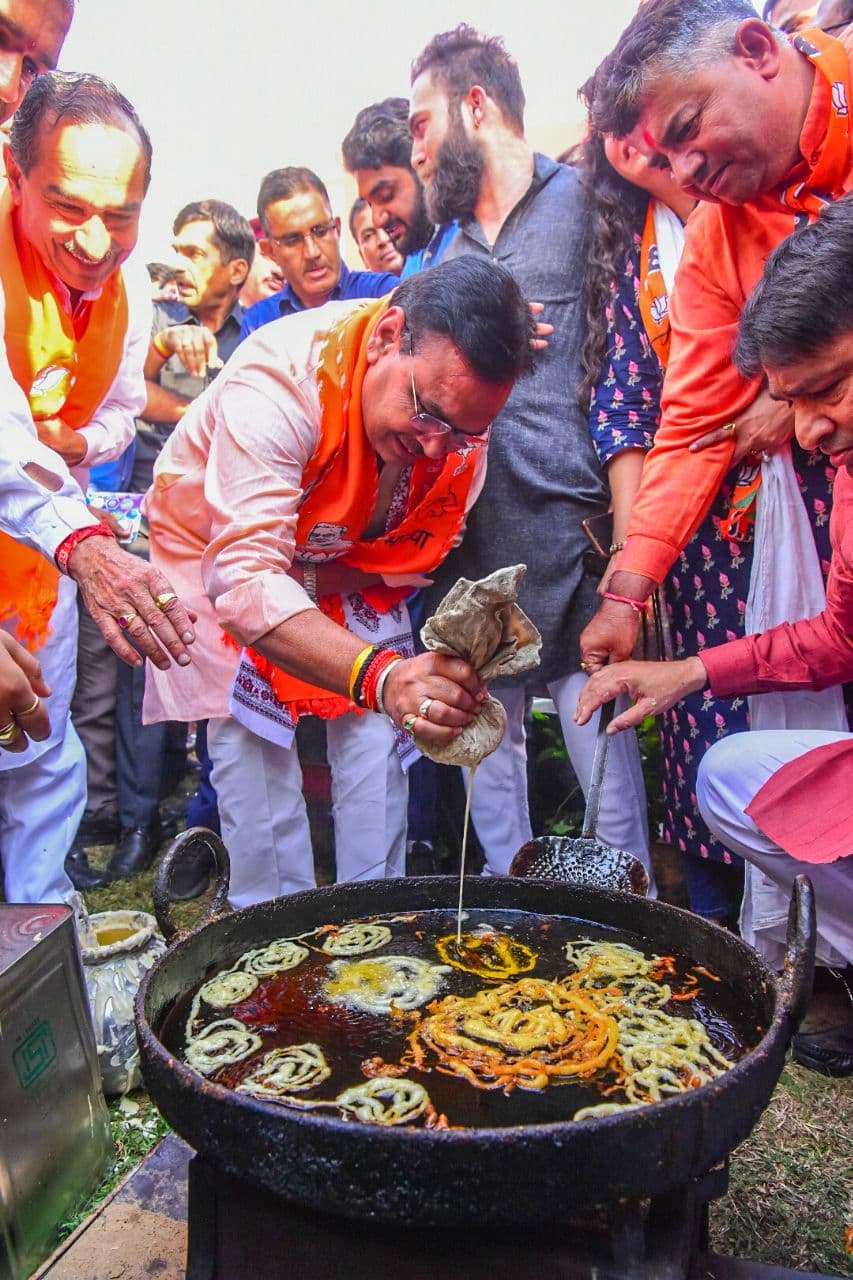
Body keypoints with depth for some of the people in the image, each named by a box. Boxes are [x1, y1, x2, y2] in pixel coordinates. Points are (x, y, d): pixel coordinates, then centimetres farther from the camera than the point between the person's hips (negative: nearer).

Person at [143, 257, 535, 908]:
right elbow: (242, 575, -47)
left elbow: (422, 550, -7)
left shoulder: (462, 407, -22)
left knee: (375, 732, -4)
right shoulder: (277, 378, -39)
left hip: (349, 565, 4)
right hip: (217, 548, -3)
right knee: (251, 740, -11)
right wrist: (379, 675, -60)